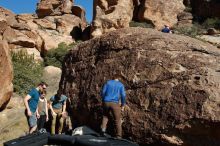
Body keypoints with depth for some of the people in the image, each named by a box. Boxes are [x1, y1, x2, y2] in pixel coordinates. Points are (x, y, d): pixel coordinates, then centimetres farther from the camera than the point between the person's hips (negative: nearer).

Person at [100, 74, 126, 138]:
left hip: (106, 102, 2)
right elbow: (123, 95, -4)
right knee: (117, 120, 8)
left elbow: (103, 92, 4)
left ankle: (103, 129, 7)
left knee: (105, 116, 26)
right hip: (115, 104, -2)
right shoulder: (121, 85, 5)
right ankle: (118, 136, 7)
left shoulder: (108, 82, 9)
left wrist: (103, 100, 17)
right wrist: (122, 105, 5)